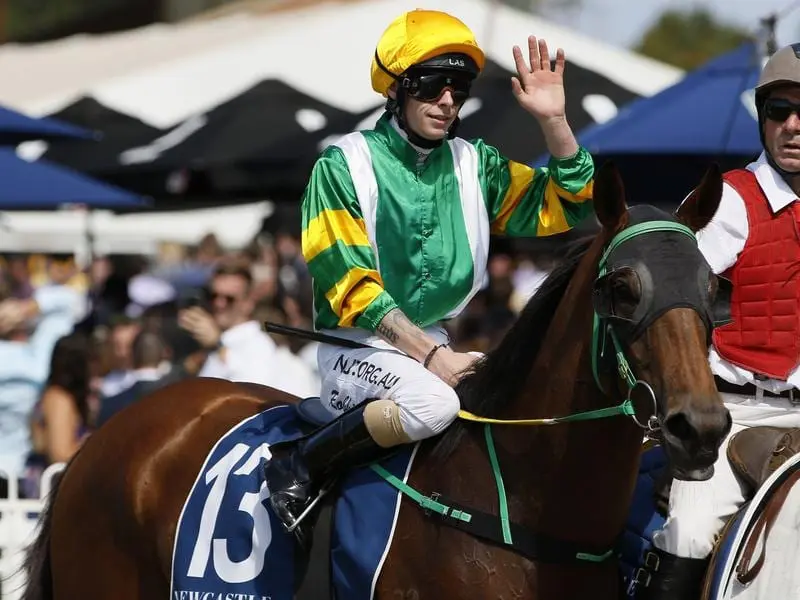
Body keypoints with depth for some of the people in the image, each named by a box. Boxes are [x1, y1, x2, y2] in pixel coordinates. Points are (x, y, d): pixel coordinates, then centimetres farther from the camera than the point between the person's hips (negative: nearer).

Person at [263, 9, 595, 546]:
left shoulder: (475, 165, 8)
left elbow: (569, 205, 7)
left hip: (438, 341, 6)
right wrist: (430, 355, -21)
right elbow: (351, 285, -13)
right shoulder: (346, 165, -8)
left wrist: (552, 120, -7)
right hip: (359, 345, -6)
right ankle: (297, 468, -19)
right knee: (433, 403, -35)